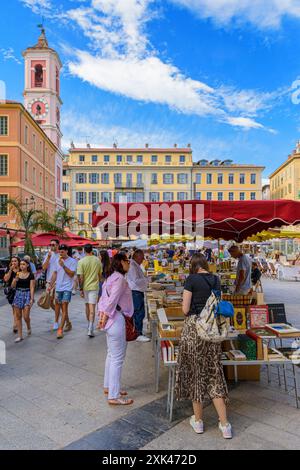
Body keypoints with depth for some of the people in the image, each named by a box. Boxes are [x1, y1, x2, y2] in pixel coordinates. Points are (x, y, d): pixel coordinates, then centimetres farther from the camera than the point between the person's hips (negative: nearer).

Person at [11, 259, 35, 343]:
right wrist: (16, 279, -14)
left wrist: (32, 299, -12)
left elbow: (32, 288, -6)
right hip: (18, 294, 4)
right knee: (18, 316, 4)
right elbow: (12, 286, 4)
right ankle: (20, 336, 11)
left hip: (27, 294, -3)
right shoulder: (17, 274, 7)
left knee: (26, 316, -7)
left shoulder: (30, 275, -3)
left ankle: (28, 327, 26)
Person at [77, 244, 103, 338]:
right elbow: (100, 274, 6)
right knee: (92, 307, -3)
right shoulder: (97, 260, -3)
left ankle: (89, 325, 35)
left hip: (85, 286, 0)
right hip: (94, 286, 0)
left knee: (87, 306, 18)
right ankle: (90, 329, -11)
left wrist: (81, 289, -4)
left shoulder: (81, 261, -11)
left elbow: (80, 277, -11)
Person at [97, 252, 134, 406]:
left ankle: (109, 387, 33)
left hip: (111, 319, 11)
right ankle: (114, 396, 7)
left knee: (112, 354, 20)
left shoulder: (111, 277, 13)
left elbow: (104, 298, 13)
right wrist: (105, 317, -15)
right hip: (116, 319, -11)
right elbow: (112, 300, -22)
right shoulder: (119, 278, -18)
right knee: (118, 358, -2)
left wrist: (102, 314, 8)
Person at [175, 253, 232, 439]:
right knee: (214, 372, 13)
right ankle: (225, 424, 15)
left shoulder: (192, 279, -10)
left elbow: (185, 309, -10)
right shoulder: (216, 280, 6)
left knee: (195, 371, 10)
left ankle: (198, 421, 24)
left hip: (194, 327, -5)